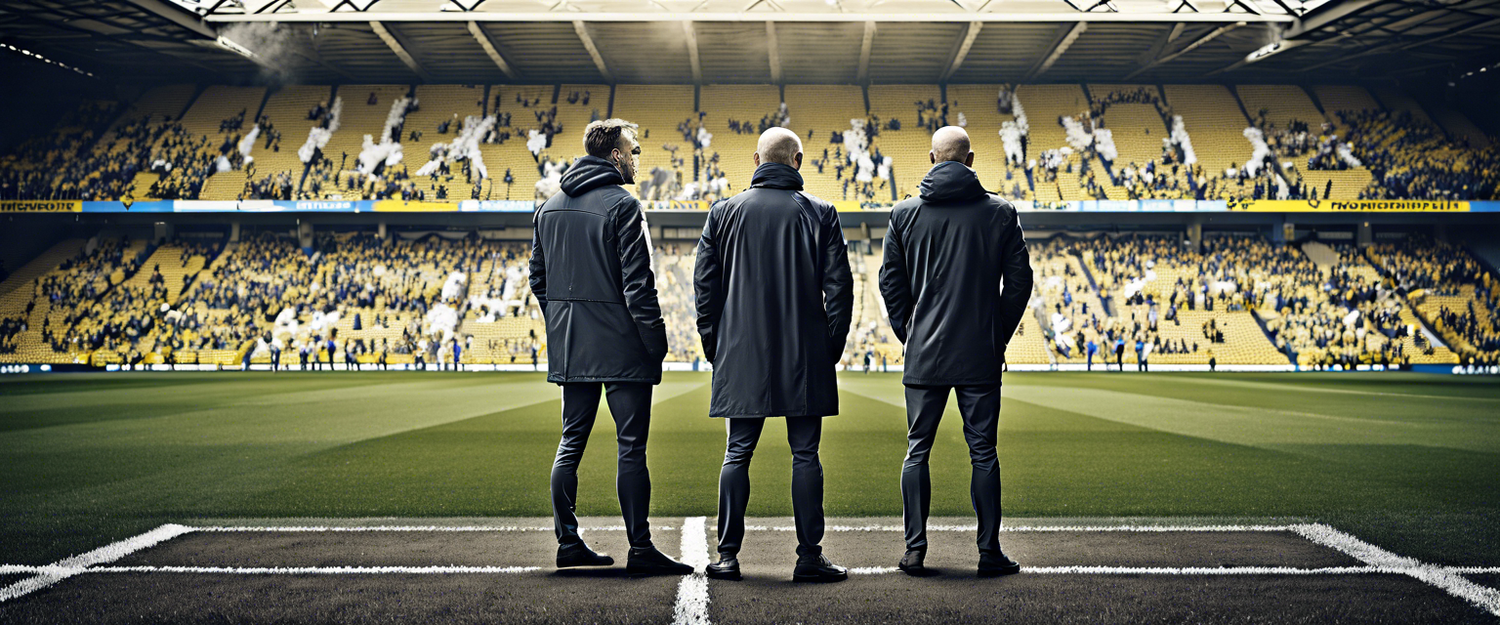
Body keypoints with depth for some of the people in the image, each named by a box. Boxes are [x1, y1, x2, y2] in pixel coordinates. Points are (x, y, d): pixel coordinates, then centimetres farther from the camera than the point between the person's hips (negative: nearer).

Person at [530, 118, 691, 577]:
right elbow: (638, 284, -16)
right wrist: (656, 340, -11)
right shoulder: (622, 206, -11)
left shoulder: (549, 208, 12)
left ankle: (568, 542, 18)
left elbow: (538, 279, 15)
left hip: (569, 348, 7)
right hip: (621, 348, -7)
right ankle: (640, 548, 2)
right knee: (631, 447, -2)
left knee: (571, 443, 13)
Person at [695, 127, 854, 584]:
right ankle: (810, 557, 7)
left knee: (737, 454, 7)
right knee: (805, 455, 4)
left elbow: (704, 285, 5)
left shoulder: (724, 212, 5)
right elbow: (838, 286, -1)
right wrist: (833, 345, 7)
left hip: (740, 356, 1)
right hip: (806, 357, -1)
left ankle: (728, 555, 10)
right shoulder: (820, 213, 2)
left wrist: (714, 346, 12)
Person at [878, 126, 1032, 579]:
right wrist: (999, 337, 11)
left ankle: (915, 550, 10)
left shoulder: (904, 213, 1)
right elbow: (1018, 282, 2)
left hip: (923, 355, 0)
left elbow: (891, 282, 3)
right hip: (981, 355, 0)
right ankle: (990, 553, 12)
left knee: (917, 452, 8)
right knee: (983, 452, 7)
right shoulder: (1001, 213, 0)